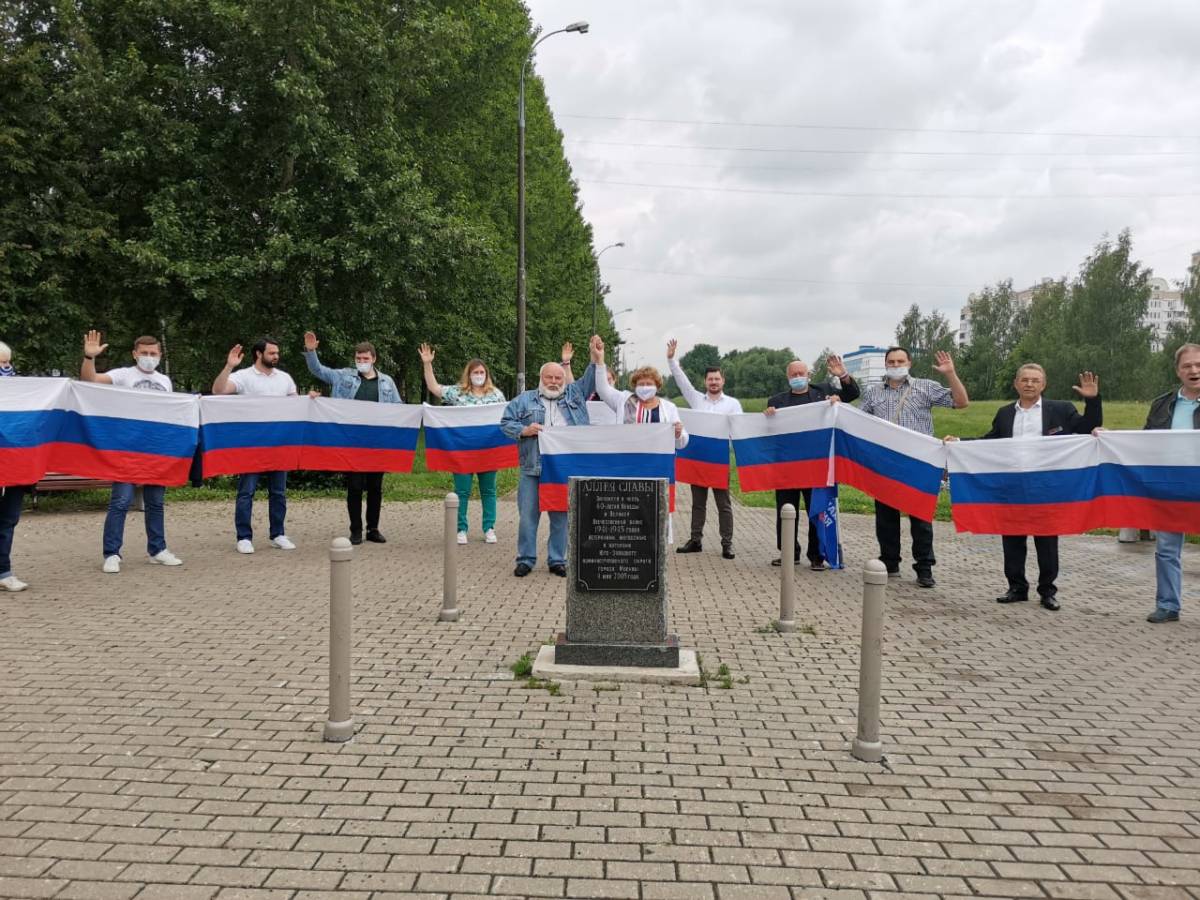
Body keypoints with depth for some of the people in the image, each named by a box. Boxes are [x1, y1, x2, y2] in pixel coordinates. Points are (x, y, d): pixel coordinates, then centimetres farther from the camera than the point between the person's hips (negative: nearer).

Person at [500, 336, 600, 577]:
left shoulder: (574, 394, 15)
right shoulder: (524, 400, 10)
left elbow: (591, 380, 14)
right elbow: (505, 422, 8)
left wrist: (597, 357, 0)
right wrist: (525, 430, -9)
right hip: (532, 469, -1)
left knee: (561, 516, 6)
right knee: (528, 515, 2)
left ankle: (557, 560, 17)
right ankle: (526, 559, 14)